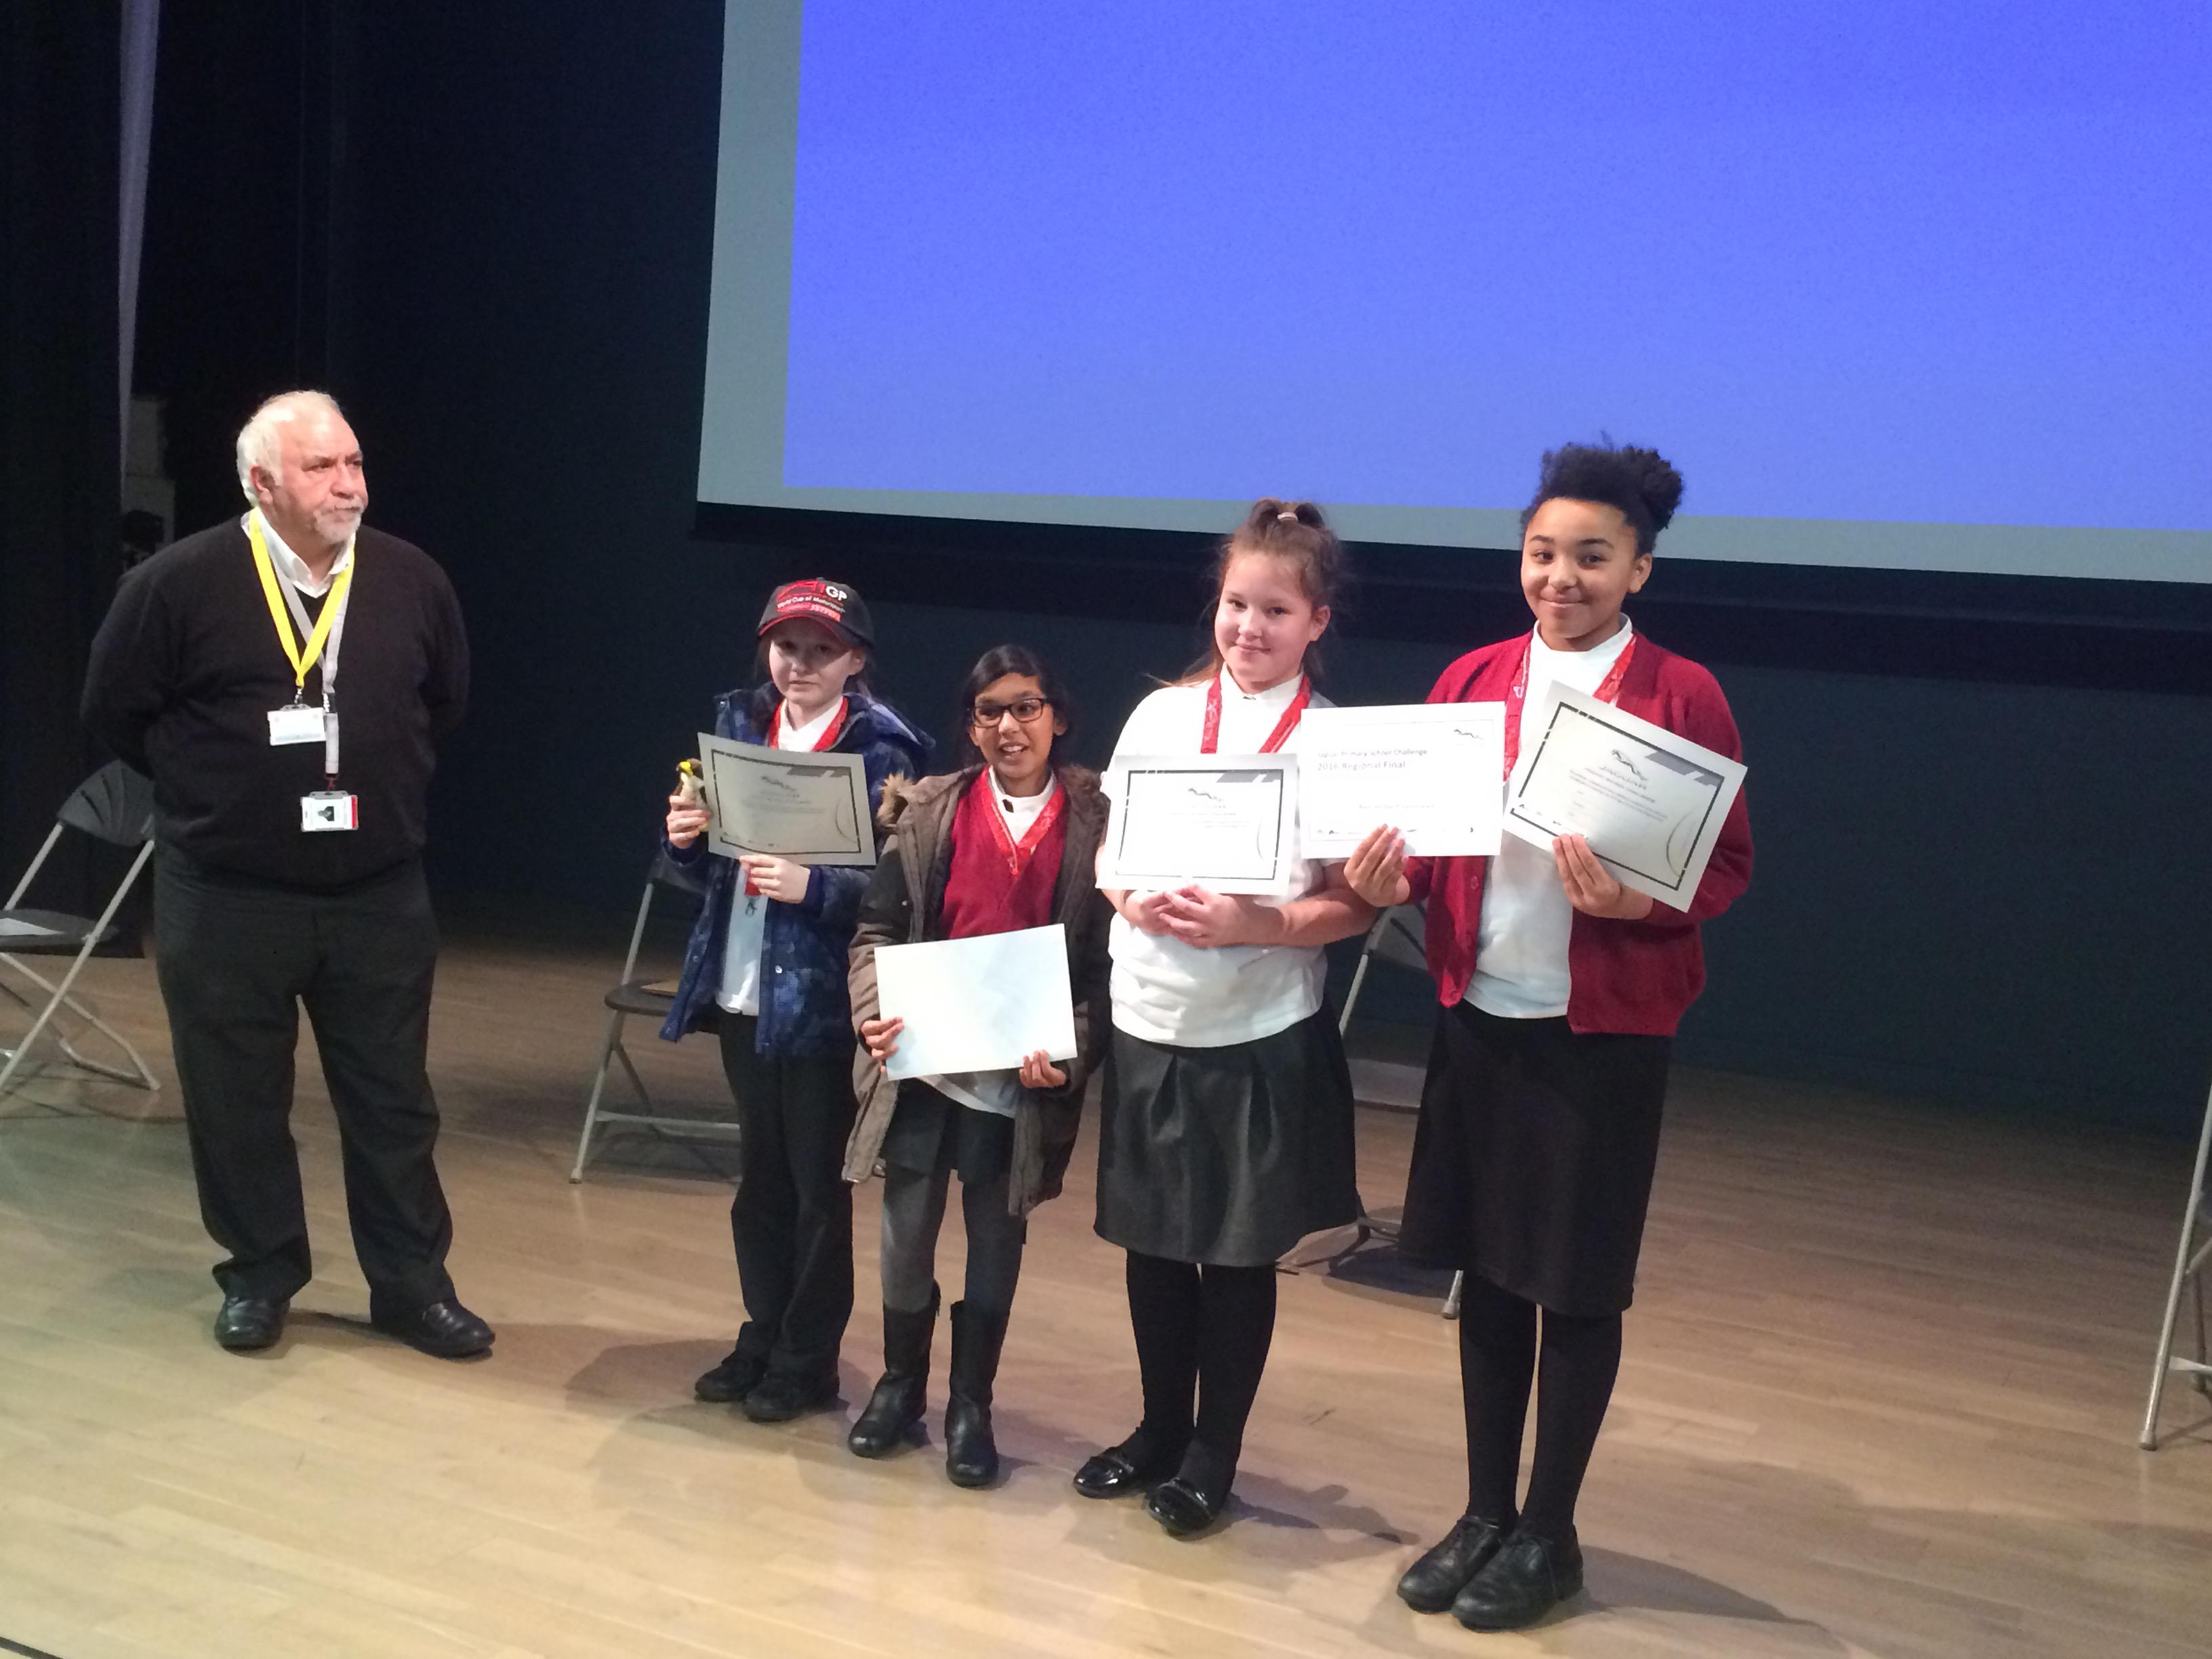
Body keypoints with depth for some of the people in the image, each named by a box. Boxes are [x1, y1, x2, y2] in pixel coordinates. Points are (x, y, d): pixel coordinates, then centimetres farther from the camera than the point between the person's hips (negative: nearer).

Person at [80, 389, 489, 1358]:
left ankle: (412, 1285, 22)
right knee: (237, 1101, 10)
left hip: (380, 897, 2)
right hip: (225, 900, -2)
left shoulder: (412, 580, -3)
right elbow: (114, 713, 2)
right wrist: (209, 785, 7)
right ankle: (259, 1277, 29)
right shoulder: (180, 584, -11)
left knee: (392, 1099, 9)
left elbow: (446, 702, 15)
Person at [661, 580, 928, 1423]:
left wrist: (812, 886, -27)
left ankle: (808, 1362, 18)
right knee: (760, 1178, 17)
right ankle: (762, 1339, 30)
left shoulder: (880, 750, -10)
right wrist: (687, 837, -7)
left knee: (818, 1186, 6)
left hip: (822, 1001, -6)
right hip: (741, 993, 6)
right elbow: (714, 858, 14)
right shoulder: (740, 724, 8)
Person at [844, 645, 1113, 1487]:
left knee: (997, 1237, 10)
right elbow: (877, 929, 2)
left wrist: (1071, 1054, -15)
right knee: (906, 1229, 9)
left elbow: (1105, 961, -3)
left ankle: (972, 1404, 27)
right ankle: (901, 1382, 32)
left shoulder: (1097, 821, -4)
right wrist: (873, 1012, -14)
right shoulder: (927, 810, 1)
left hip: (1023, 1078, -1)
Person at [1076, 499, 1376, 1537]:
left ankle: (1213, 1453, 25)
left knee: (1240, 1252, 8)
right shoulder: (1161, 714, 4)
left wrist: (1251, 923, -22)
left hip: (1262, 1037, -3)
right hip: (1148, 1022, 4)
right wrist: (1133, 898, -12)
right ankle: (1159, 1431, 33)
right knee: (1153, 1239, 15)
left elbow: (1352, 907, -8)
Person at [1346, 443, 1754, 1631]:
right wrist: (1390, 875, -11)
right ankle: (1484, 1512, 30)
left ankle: (1548, 1534, 25)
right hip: (1478, 1015, 4)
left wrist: (1638, 898, -25)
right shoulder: (1472, 680, 5)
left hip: (1604, 1032, -4)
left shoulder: (1680, 695, -7)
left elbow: (1727, 865, -6)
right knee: (1487, 1267, 13)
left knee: (1576, 1285, 7)